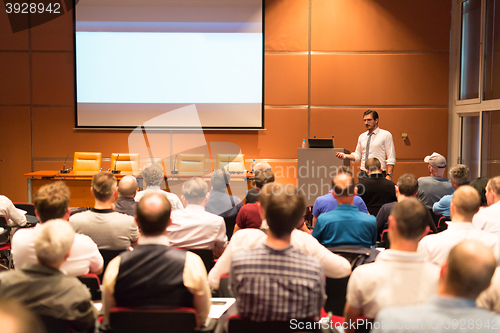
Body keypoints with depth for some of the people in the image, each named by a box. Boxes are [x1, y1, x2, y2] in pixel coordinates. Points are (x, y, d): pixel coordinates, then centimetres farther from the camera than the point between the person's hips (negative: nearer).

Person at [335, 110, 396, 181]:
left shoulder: (386, 135, -1)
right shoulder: (362, 137, 13)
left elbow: (391, 158, -5)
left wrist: (389, 175, -14)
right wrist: (345, 156, 1)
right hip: (363, 174, 4)